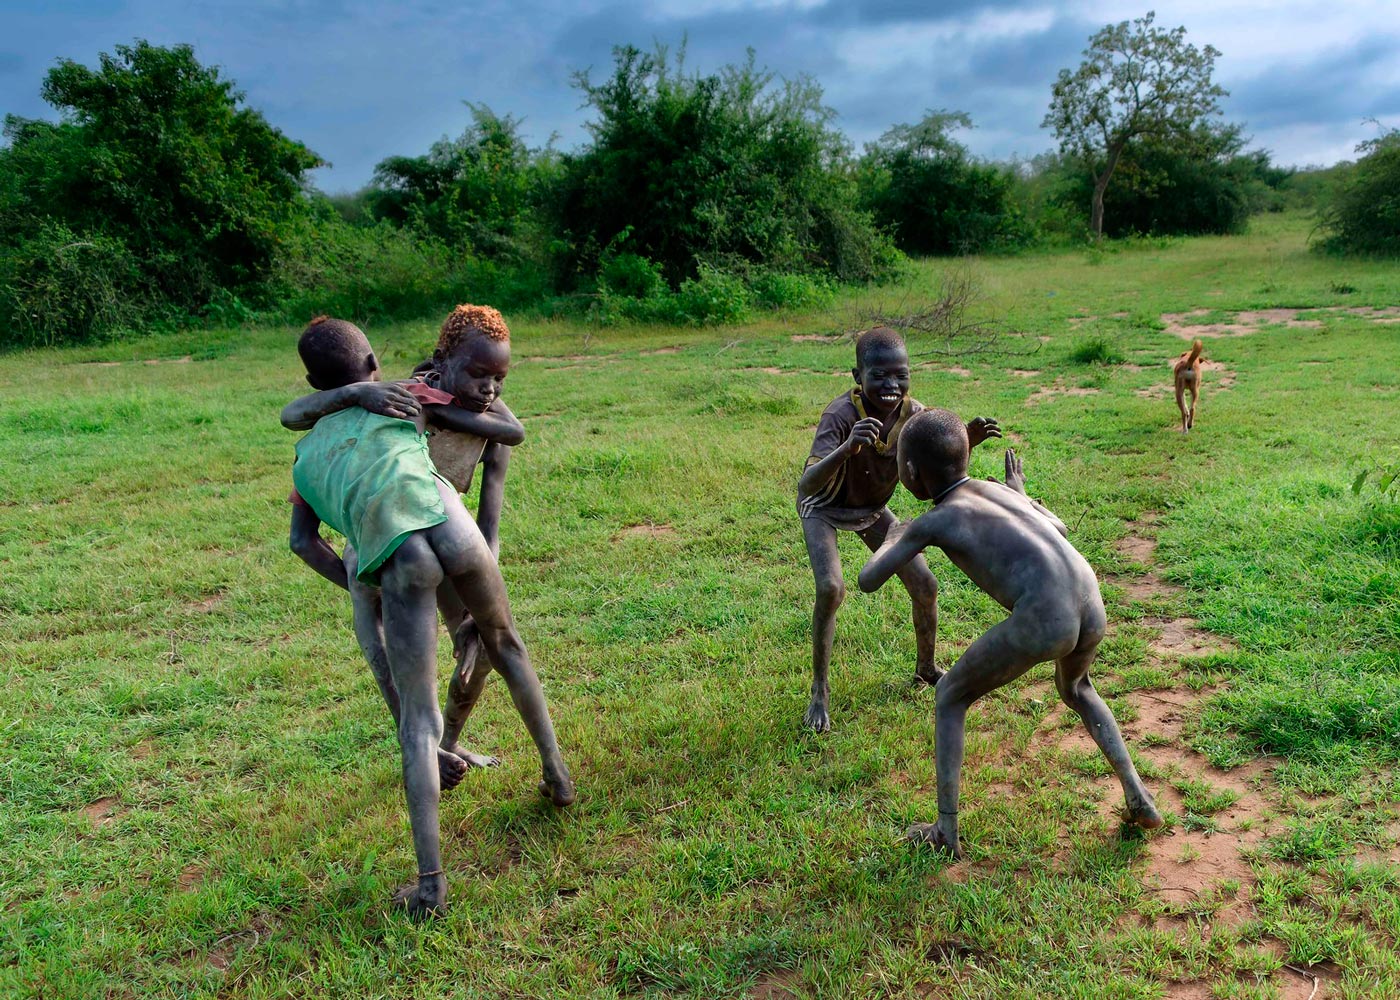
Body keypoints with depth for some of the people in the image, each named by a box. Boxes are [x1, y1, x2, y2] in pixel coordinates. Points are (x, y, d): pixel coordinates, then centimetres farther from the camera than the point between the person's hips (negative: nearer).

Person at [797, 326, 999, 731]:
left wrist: (967, 439, -33)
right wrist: (847, 449, -66)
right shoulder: (841, 414, -38)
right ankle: (820, 691, -5)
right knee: (831, 588, -25)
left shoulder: (912, 413, -23)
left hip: (872, 508, 5)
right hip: (825, 508, -5)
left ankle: (925, 668, 29)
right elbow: (805, 487, -48)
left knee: (925, 586, 2)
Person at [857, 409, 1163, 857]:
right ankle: (1139, 799, 32)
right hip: (1093, 613, 7)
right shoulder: (994, 489, 23)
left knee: (950, 697, 17)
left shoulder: (932, 521, 5)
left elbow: (868, 581, 9)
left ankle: (946, 832, 18)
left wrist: (891, 539, 29)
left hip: (1040, 623, -6)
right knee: (1073, 687, 39)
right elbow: (1060, 529, 38)